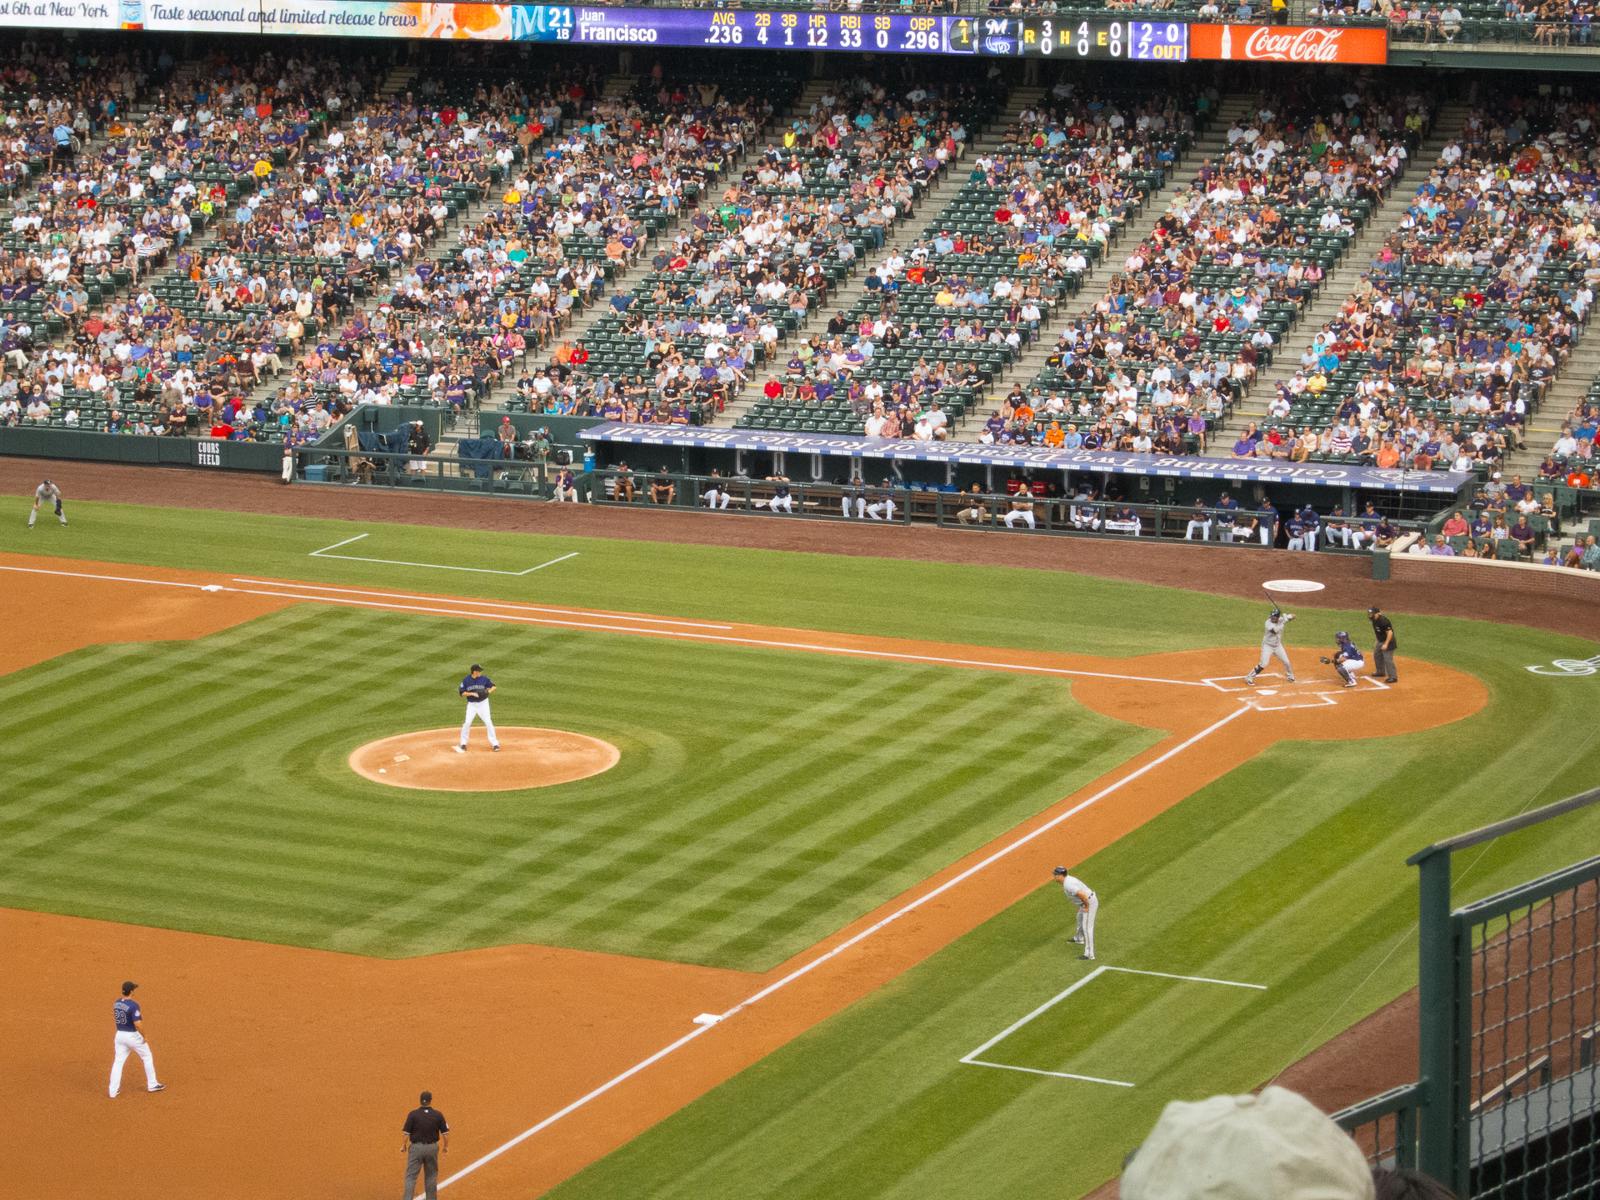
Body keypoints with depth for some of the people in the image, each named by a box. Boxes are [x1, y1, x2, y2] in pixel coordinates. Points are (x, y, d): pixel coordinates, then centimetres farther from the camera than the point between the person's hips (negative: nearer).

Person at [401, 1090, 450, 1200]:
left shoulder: (413, 1114, -9)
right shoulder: (438, 1115, -5)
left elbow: (405, 1133, -8)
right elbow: (445, 1133, -2)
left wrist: (403, 1145, 6)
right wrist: (446, 1146, 13)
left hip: (416, 1147, -2)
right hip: (432, 1148, 2)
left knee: (411, 1176, 1)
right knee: (431, 1176, 15)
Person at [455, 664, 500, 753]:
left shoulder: (484, 678, -6)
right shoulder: (466, 680, -8)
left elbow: (493, 686, 4)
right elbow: (461, 693, -6)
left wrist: (489, 691, -17)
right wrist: (472, 693, -20)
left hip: (483, 703, 0)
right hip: (471, 704, 0)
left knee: (488, 722, -4)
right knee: (467, 723, -8)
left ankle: (495, 743, 3)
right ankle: (463, 744, 6)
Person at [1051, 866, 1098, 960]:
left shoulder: (1068, 885, -28)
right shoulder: (1067, 879, 6)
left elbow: (1082, 895, -36)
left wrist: (1086, 906, -21)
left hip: (1090, 902, -11)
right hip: (1086, 902, 11)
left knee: (1087, 928, -11)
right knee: (1080, 918, 35)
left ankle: (1089, 954, -12)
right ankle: (1079, 939, 62)